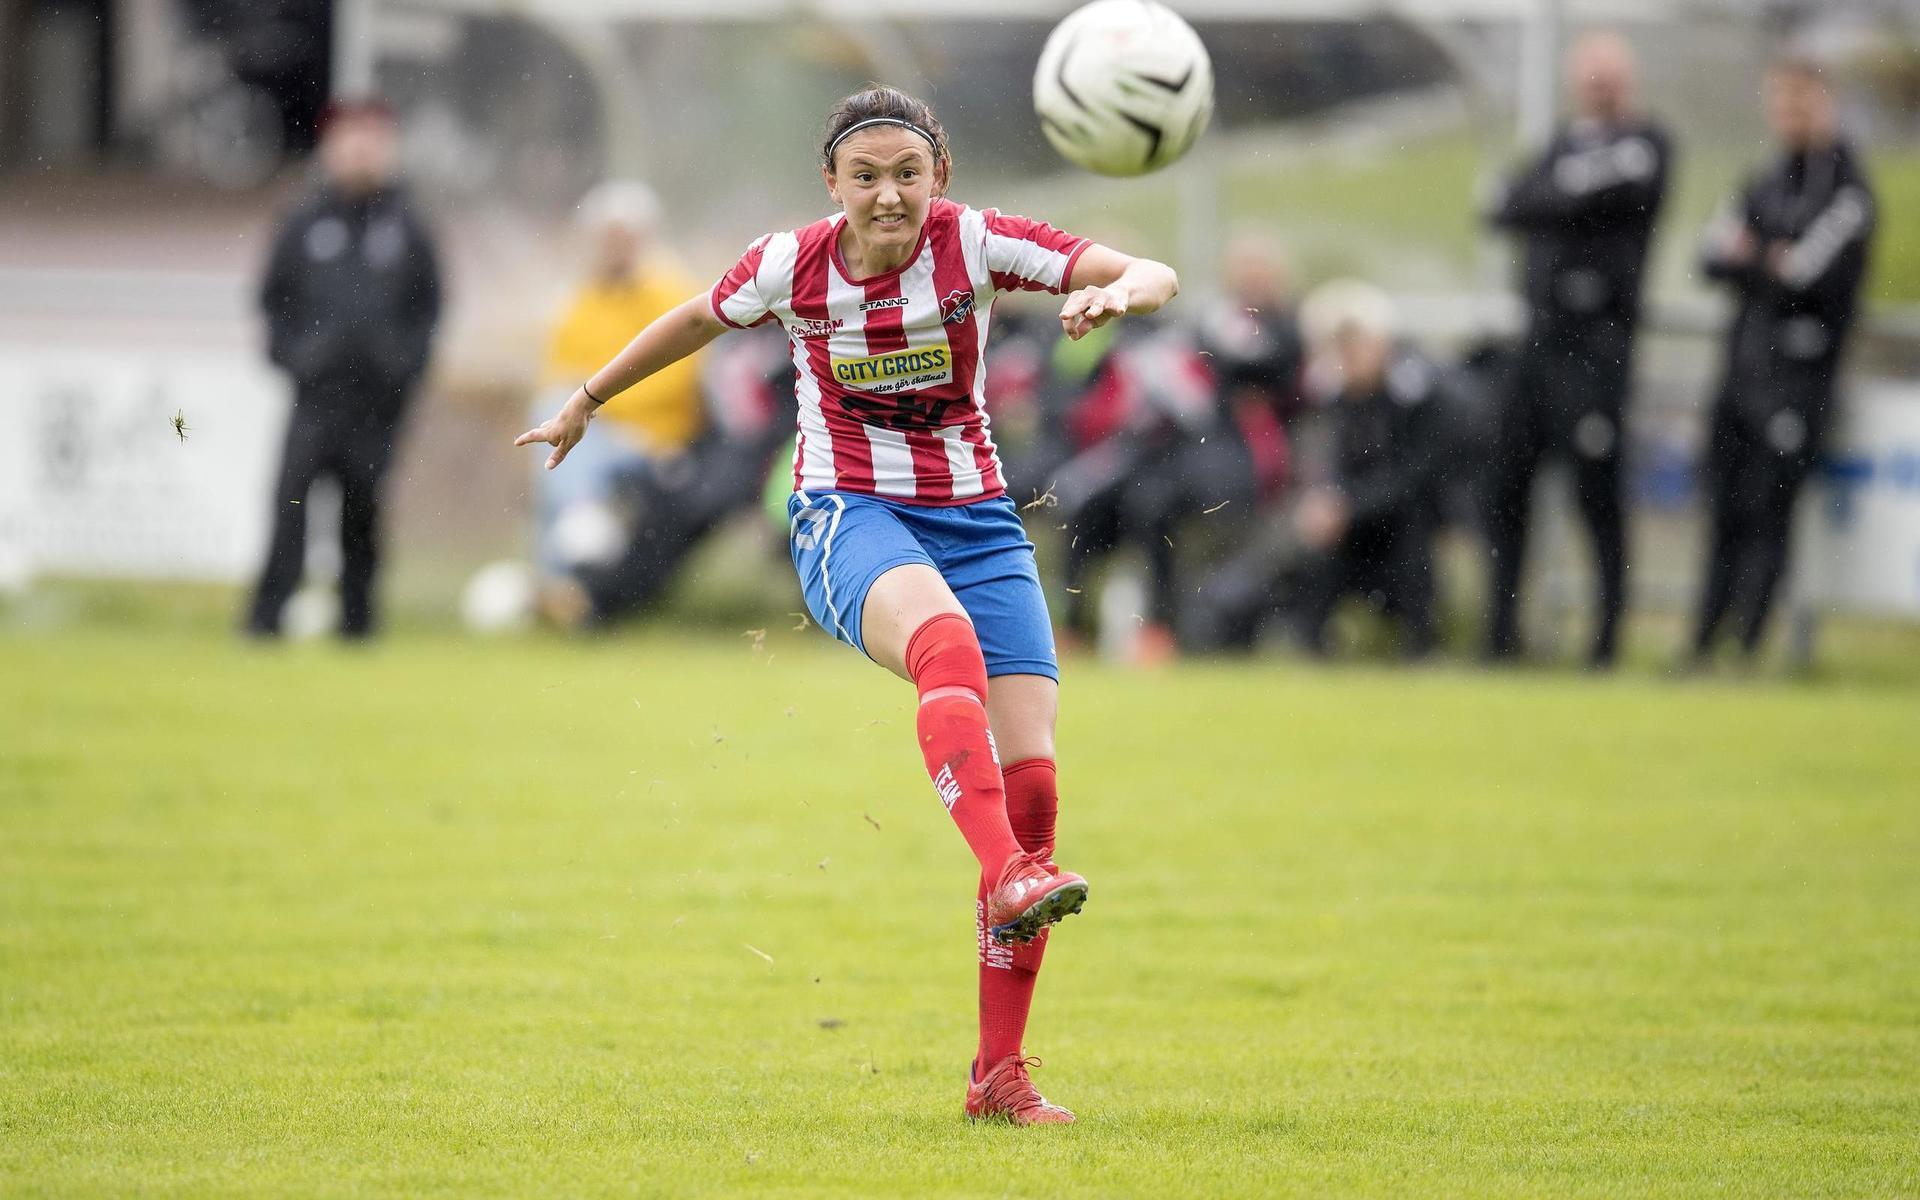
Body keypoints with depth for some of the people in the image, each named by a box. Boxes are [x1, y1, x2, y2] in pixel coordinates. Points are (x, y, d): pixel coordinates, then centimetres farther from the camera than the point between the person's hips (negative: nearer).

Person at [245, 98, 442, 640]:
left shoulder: (405, 224, 8)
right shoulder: (305, 220, 6)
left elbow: (429, 303, 14)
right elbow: (273, 295, 11)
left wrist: (407, 360, 2)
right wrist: (289, 352, -1)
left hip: (380, 390, 1)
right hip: (316, 387, -1)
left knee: (364, 504, 4)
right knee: (291, 496, -13)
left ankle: (357, 615, 14)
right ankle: (267, 611, -13)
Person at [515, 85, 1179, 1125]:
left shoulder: (973, 244, -8)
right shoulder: (793, 266, -5)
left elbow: (1154, 276, -14)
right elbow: (697, 321, 17)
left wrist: (1117, 293, -38)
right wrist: (588, 400, 28)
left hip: (975, 520, 2)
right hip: (850, 519, -2)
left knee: (1030, 781, -10)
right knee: (947, 643, -39)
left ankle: (999, 1074, -1)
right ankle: (1007, 874, -60)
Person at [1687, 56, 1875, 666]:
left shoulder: (1845, 187, -6)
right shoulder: (1763, 187, 17)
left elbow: (1809, 277, -16)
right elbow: (1715, 256, 7)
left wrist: (1748, 258, 1)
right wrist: (1772, 265, -11)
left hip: (1800, 368, -7)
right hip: (1744, 363, 7)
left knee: (1766, 512, -11)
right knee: (1726, 511, 5)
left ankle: (1746, 653, -12)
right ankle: (1704, 645, 7)